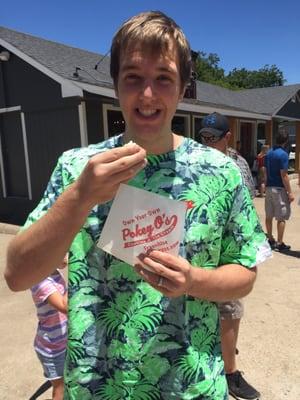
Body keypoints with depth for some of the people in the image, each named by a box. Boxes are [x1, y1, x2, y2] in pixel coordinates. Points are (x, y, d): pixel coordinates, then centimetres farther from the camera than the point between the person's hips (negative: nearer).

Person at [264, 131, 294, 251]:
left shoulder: (268, 153, 8)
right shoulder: (283, 154, -15)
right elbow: (284, 175, -17)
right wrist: (290, 192, -13)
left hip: (269, 188, 7)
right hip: (279, 189, -7)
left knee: (269, 216, 11)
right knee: (281, 218, 1)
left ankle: (271, 240, 21)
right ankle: (280, 243, 5)